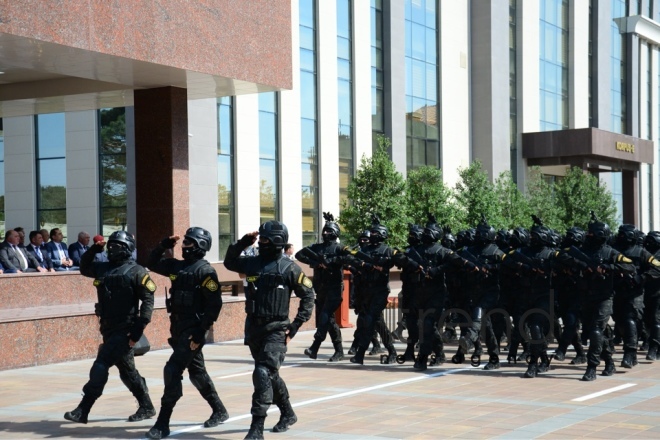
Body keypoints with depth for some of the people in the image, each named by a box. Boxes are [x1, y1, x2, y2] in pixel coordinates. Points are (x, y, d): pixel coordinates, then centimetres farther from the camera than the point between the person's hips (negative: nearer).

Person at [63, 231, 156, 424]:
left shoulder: (136, 271, -9)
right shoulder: (103, 268, 10)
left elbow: (147, 300, -13)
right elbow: (84, 268, 28)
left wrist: (138, 329, -19)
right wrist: (94, 249, 10)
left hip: (124, 330, -7)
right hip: (109, 329, 7)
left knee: (100, 368, -12)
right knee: (127, 371, 15)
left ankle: (82, 411, -8)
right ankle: (147, 407, 27)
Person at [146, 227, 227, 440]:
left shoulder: (205, 271, -13)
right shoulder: (177, 266, 9)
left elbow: (215, 304, -18)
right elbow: (152, 263, 21)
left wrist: (200, 332, -21)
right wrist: (164, 245, 5)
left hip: (193, 330, -8)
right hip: (178, 328, 8)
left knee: (172, 371, -13)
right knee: (197, 372, 18)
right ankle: (219, 411, 33)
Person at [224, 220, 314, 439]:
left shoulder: (289, 268, -9)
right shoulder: (252, 263, 5)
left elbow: (308, 296, -4)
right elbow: (229, 262, 20)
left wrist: (295, 326, -8)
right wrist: (243, 243, 4)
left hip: (276, 330, -6)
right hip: (254, 328, 6)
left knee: (263, 374, -16)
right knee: (270, 374, 18)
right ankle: (288, 414, 38)